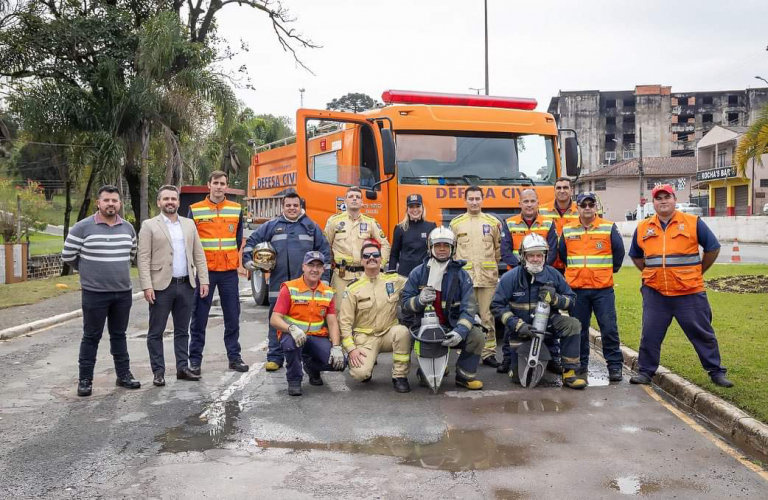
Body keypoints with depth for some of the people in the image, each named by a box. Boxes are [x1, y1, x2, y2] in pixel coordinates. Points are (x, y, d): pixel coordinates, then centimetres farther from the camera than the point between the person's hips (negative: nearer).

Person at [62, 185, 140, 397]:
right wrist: (89, 270, 10)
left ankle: (124, 375, 22)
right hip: (94, 293, -4)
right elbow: (68, 256, -1)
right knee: (91, 337, 4)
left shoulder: (128, 227, 6)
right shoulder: (83, 227, -8)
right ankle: (85, 380, 14)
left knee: (119, 335, 14)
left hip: (124, 292, 4)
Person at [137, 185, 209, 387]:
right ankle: (158, 371, 12)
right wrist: (147, 286, -14)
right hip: (162, 286, -4)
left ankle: (183, 368, 19)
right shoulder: (149, 225, -1)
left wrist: (204, 280, 2)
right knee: (156, 332, 3)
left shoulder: (189, 224, 12)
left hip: (186, 285, 4)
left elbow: (199, 255, 10)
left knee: (182, 331, 11)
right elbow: (143, 259, -6)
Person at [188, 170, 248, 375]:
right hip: (204, 271, -2)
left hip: (229, 271, 2)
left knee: (232, 316, 6)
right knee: (200, 317, 3)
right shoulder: (195, 210, 1)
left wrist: (234, 259, 9)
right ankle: (195, 359, 11)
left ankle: (234, 356, 17)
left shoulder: (236, 209, 7)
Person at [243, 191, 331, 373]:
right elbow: (251, 242, 13)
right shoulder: (271, 226, 8)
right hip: (278, 283, 0)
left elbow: (324, 251, 8)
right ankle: (275, 356, 11)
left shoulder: (312, 226, 8)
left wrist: (324, 276, 3)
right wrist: (248, 261, 2)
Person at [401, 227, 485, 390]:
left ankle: (465, 375, 0)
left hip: (452, 326, 1)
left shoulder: (461, 275, 1)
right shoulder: (418, 273, 3)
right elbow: (405, 302, 2)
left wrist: (460, 331, -26)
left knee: (477, 336, -25)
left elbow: (469, 308, -8)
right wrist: (419, 300, -21)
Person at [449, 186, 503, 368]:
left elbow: (499, 248, 13)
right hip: (464, 277, 0)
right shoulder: (456, 223, 9)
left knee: (487, 316, 2)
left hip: (488, 277, 0)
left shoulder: (493, 222, 9)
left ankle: (489, 353, 10)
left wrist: (494, 266, 8)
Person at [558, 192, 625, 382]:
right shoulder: (567, 230, 6)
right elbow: (562, 254, 16)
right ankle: (581, 364, 20)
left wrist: (611, 270, 10)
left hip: (603, 288, -2)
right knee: (579, 329, 9)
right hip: (576, 288, 2)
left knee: (609, 328, -3)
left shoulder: (609, 227, 1)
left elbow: (619, 251, 6)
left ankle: (615, 365, 6)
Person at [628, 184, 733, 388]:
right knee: (650, 334, 5)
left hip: (689, 292, -2)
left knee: (702, 333, 7)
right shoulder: (643, 228, 6)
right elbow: (635, 255, 21)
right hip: (654, 293, 2)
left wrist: (698, 272, 6)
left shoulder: (693, 223, -2)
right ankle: (645, 371, 17)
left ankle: (716, 372, 20)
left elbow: (713, 248, 5)